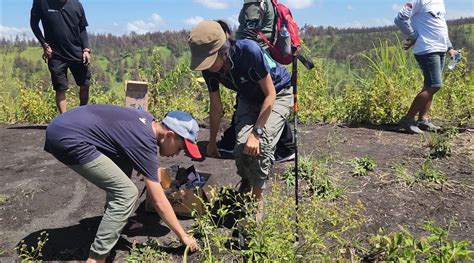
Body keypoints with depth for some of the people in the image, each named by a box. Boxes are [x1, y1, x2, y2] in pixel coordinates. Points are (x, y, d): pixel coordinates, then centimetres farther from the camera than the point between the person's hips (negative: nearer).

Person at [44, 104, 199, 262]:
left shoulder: (149, 121, 11)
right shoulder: (145, 143, -13)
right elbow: (158, 201, -10)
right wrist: (183, 236, 0)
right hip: (67, 139, -10)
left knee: (124, 166, 20)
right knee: (126, 193, -11)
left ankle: (115, 221, 29)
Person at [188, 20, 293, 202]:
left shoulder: (249, 51, -37)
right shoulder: (210, 70, -19)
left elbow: (270, 95, -26)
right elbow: (216, 108, -5)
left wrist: (256, 133, -31)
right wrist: (212, 142, 3)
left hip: (278, 94, -4)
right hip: (249, 99, 4)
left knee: (261, 145, -24)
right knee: (241, 147, -14)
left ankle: (257, 198, -2)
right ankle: (245, 183, 20)